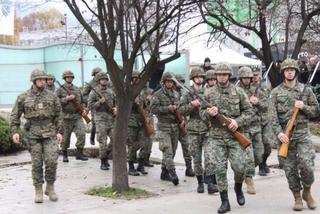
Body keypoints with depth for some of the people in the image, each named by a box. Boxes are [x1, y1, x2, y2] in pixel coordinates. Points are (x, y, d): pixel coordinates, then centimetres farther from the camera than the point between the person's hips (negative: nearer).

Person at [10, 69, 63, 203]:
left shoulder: (52, 96, 4)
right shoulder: (23, 97, 1)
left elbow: (58, 116, 7)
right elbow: (15, 116, 4)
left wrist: (59, 132, -1)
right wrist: (15, 132, -6)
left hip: (49, 133, 0)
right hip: (33, 134, 0)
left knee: (51, 161, -9)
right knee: (36, 163, 2)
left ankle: (50, 188, 10)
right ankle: (38, 191, 12)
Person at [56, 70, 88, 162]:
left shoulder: (77, 89, 15)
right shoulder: (60, 90, 0)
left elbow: (82, 101, 23)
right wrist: (66, 99, -18)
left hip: (77, 116, 3)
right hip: (66, 117, -3)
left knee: (82, 134, -11)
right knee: (66, 137, 5)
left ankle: (79, 153, -1)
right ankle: (64, 155, 21)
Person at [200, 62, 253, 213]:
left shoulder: (238, 92, 2)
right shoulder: (209, 93, 4)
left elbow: (248, 111, 4)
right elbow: (202, 114, 8)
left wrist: (238, 121, -12)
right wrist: (209, 113, -15)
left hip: (235, 135, 0)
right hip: (216, 136, 1)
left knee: (239, 167, -6)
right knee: (219, 169, -3)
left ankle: (238, 188, 26)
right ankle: (224, 202, 5)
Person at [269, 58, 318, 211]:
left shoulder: (306, 90, 6)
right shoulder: (276, 92, 3)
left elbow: (316, 110, 9)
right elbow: (273, 115, -5)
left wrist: (303, 107, -10)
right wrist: (279, 132, -19)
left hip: (303, 134, 0)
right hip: (285, 135, 0)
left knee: (307, 165, -11)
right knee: (290, 169, 4)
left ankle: (307, 192, 15)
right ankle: (297, 197, 19)